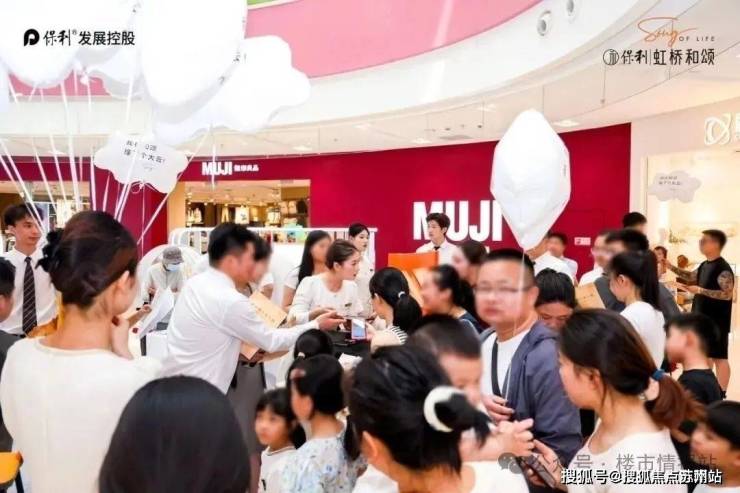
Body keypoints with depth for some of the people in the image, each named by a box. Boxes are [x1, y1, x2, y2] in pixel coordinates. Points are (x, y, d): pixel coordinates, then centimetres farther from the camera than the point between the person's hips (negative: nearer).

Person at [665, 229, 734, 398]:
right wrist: (671, 267, 14)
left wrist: (700, 290, -27)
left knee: (719, 357, -1)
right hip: (702, 319, 9)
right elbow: (691, 276, 24)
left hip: (716, 322, -9)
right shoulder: (704, 265, 8)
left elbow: (727, 294, -24)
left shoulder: (723, 268, -18)